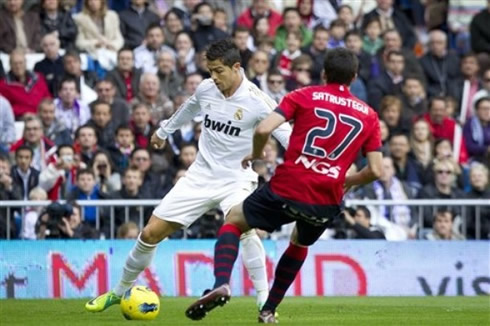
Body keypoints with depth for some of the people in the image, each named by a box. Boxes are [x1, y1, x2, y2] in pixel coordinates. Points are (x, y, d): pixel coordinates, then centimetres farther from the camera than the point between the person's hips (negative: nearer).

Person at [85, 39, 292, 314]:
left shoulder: (256, 101, -17)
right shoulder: (206, 89, -2)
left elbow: (286, 135, -19)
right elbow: (188, 110, 20)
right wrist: (164, 131, 37)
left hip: (236, 179, -5)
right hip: (201, 175, 5)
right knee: (151, 233, 3)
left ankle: (264, 301, -26)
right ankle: (121, 290, 26)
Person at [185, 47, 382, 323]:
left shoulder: (303, 97, 4)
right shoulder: (369, 115, 10)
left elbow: (264, 129, -9)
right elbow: (375, 170, 5)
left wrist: (256, 154, 11)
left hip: (286, 188, -2)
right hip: (327, 202, 3)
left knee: (233, 221, 19)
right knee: (300, 245, 35)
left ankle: (222, 284, -7)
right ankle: (269, 310, 33)